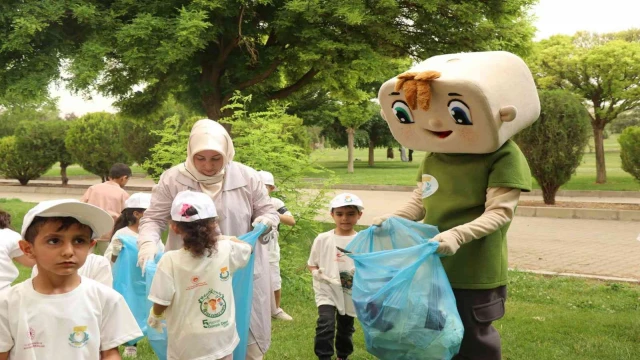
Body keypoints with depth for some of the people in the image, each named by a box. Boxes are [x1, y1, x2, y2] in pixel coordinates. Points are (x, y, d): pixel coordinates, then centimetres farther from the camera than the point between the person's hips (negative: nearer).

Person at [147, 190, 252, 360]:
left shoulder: (170, 261, -19)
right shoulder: (226, 251, -11)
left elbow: (161, 303, -12)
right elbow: (247, 247, 12)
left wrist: (154, 317, 10)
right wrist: (220, 237, 19)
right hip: (223, 342, 2)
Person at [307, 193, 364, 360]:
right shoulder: (322, 239, -6)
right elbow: (311, 264, 5)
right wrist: (316, 273, -15)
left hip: (350, 293, 2)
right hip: (327, 291, -2)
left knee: (345, 329, 17)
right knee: (325, 325, -21)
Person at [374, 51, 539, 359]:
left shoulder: (503, 156, -14)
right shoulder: (432, 156, 8)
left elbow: (500, 212, -20)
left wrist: (457, 235, -33)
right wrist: (392, 218, -2)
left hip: (475, 276, -7)